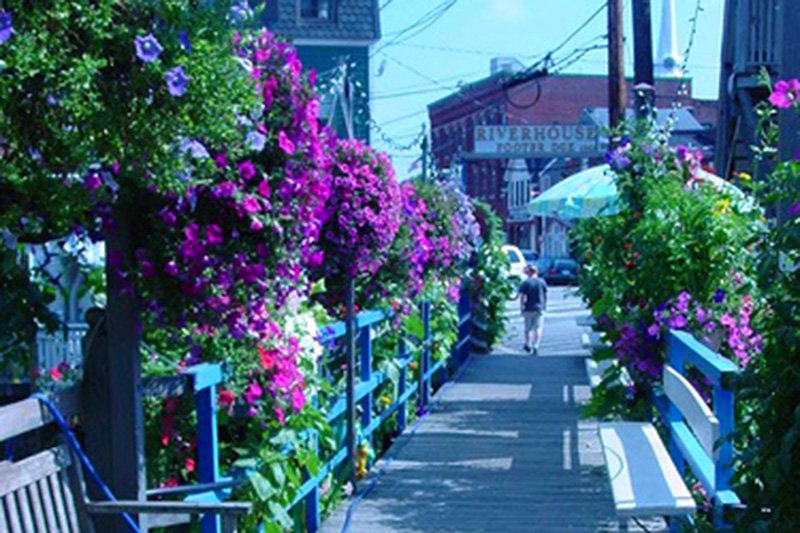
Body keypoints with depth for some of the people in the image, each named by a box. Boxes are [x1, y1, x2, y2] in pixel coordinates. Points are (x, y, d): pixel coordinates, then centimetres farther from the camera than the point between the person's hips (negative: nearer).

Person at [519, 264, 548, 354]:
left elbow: (522, 297, -11)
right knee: (538, 328, 0)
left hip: (529, 309, -1)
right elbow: (545, 295, 7)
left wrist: (521, 308, -3)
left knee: (527, 328, 16)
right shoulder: (542, 282, 0)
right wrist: (544, 306, 19)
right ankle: (536, 347, -11)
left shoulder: (525, 283, -9)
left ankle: (528, 344, 30)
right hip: (540, 309, 1)